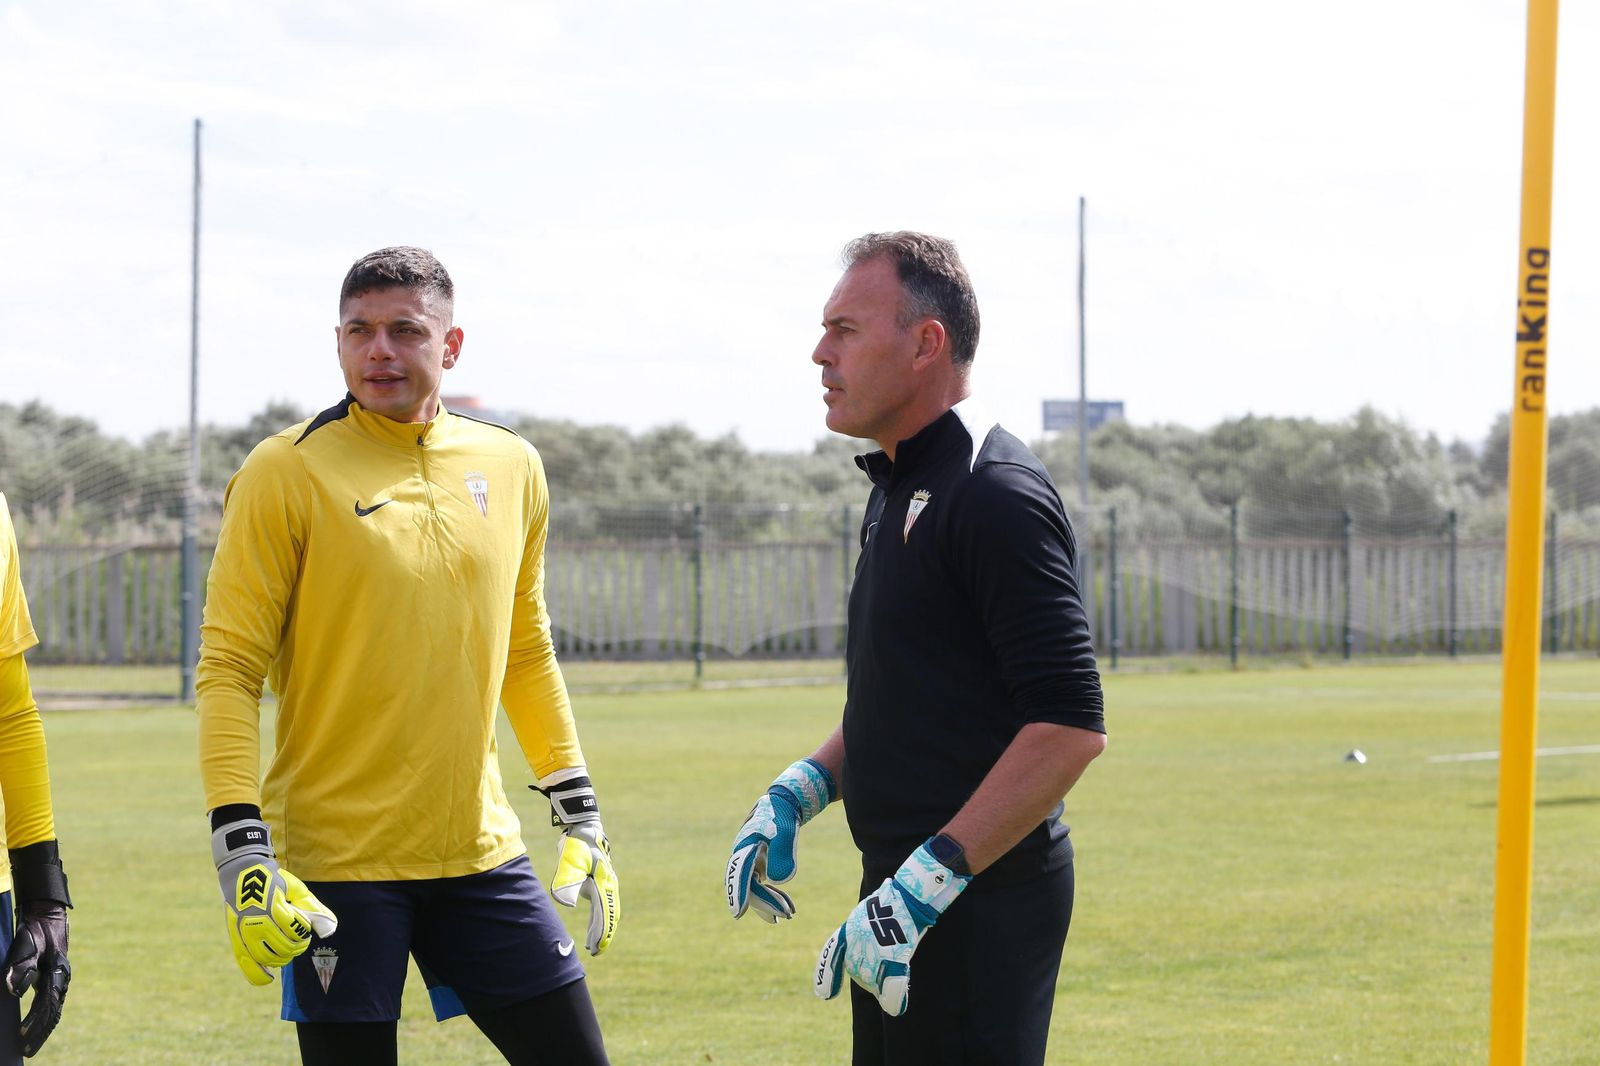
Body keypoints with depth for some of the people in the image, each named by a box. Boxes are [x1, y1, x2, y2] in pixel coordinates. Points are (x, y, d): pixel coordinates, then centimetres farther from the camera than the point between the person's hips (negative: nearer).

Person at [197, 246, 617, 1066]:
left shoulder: (510, 468, 9)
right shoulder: (288, 471, -5)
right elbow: (228, 669, -7)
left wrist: (580, 815, 16)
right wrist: (241, 850, -16)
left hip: (480, 848, 4)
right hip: (338, 865, -4)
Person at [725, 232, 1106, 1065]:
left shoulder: (996, 494, -15)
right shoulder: (900, 488, 15)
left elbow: (1069, 729, -22)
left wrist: (922, 888, -24)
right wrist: (794, 796, 11)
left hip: (978, 904, -10)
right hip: (904, 898, 10)